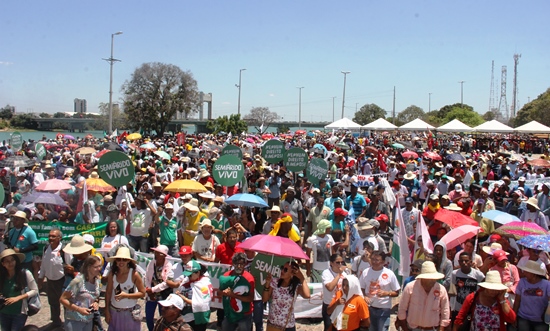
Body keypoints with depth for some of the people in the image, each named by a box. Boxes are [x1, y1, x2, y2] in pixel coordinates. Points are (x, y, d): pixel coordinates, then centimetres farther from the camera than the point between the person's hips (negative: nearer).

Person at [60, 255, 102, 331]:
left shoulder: (97, 280, 1)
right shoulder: (78, 281, -20)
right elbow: (62, 299, -17)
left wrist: (96, 303, -6)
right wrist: (79, 309, -24)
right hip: (74, 321, -6)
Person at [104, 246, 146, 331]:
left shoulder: (134, 274, -14)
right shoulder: (112, 274, -7)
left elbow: (142, 293, -11)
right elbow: (108, 293, 0)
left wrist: (126, 295, -22)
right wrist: (107, 311, 1)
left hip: (130, 313, -3)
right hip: (114, 312, 3)